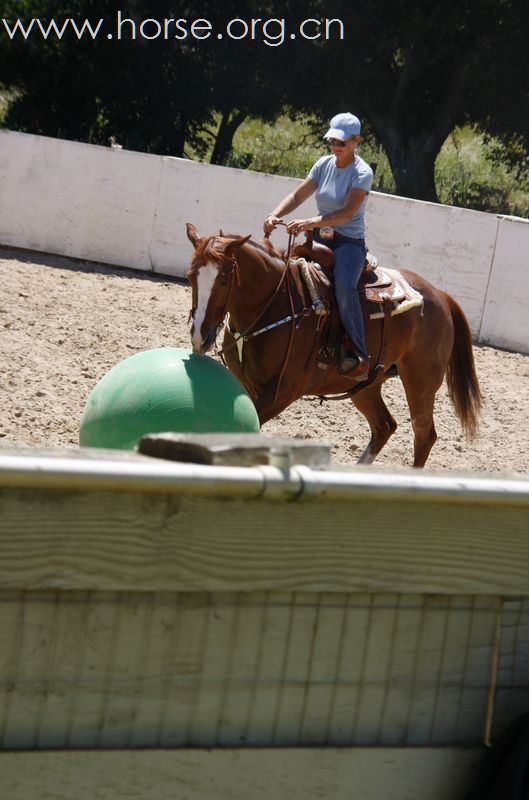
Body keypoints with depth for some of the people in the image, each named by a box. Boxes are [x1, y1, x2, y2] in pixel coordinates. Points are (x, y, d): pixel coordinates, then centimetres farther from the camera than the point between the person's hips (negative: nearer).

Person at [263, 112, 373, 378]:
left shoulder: (362, 173, -11)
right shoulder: (325, 164, 8)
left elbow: (347, 213, -23)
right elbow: (297, 196, 8)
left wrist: (311, 223, -35)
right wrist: (275, 215, -11)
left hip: (349, 242, -7)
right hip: (320, 238, 7)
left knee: (344, 287, -33)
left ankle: (358, 356, -29)